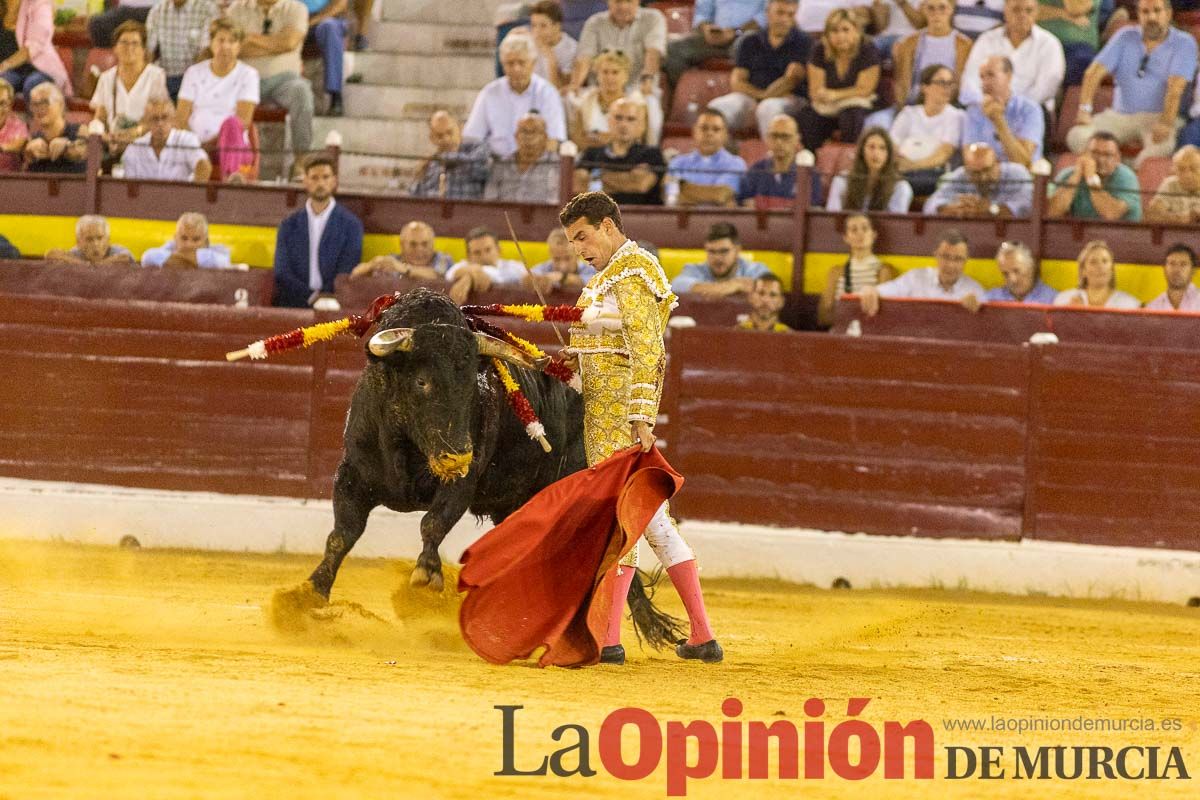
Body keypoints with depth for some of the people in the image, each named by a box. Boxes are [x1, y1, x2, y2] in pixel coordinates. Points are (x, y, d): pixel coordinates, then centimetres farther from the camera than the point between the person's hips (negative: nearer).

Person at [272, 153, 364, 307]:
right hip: (294, 305, 2)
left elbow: (346, 275, 1)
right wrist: (311, 296, -9)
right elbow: (282, 274, 6)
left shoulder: (352, 225, 8)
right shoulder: (288, 226, 14)